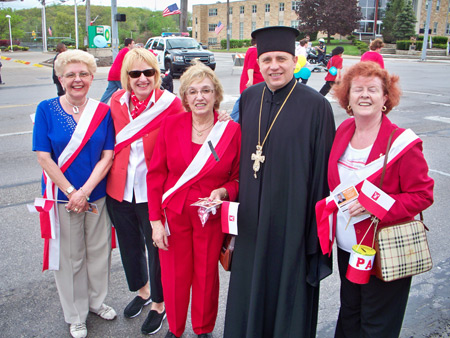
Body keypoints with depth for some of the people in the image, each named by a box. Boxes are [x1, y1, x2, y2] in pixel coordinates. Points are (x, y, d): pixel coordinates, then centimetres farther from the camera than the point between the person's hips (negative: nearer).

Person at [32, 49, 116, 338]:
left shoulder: (103, 111, -1)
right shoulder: (46, 109, -5)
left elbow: (108, 156, -5)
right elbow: (44, 157, -8)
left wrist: (85, 191, -16)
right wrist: (71, 192, -13)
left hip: (98, 195, 2)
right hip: (62, 197, -1)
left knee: (99, 251, 14)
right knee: (69, 257, 10)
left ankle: (97, 301, 40)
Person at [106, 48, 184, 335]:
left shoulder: (171, 104, -14)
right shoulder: (117, 101, 0)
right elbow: (110, 143, 12)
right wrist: (112, 177, 8)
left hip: (153, 193, -5)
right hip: (120, 190, 5)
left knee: (157, 249, 11)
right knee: (130, 245, 23)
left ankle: (160, 304, 37)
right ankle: (142, 290, 50)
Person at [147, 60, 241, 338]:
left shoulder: (232, 131, -7)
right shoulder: (171, 125, -4)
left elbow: (239, 177, 2)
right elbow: (156, 174, -2)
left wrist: (223, 192, -20)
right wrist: (156, 220, -5)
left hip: (211, 218, 0)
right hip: (174, 215, 1)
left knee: (206, 276, 12)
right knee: (175, 276, 11)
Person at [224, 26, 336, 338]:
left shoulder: (316, 106, -13)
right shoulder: (249, 98, 2)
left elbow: (323, 169, -11)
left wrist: (318, 224, -10)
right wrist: (235, 194, 10)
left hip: (292, 215, -5)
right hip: (252, 215, 5)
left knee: (288, 284, 13)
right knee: (249, 283, 21)